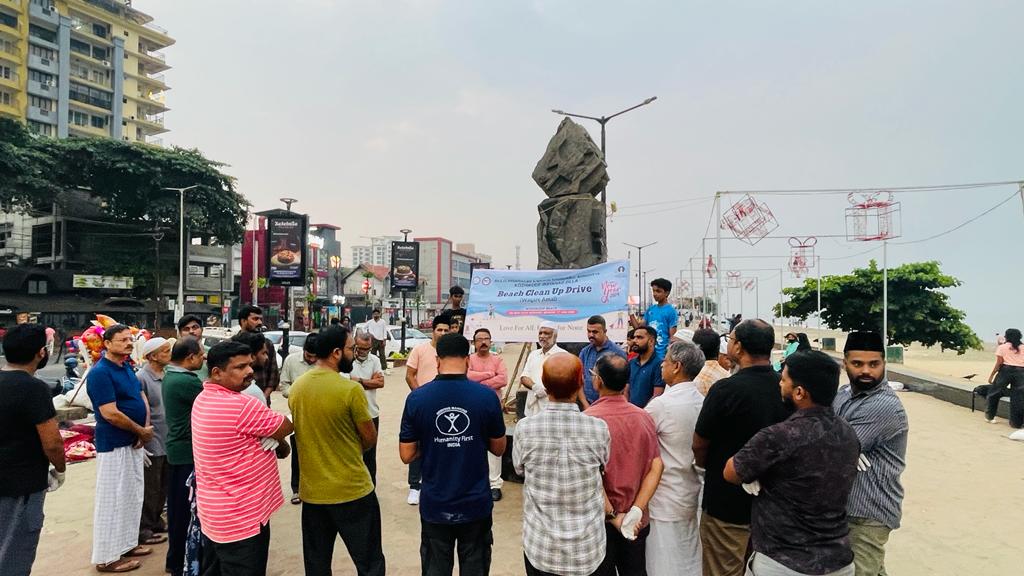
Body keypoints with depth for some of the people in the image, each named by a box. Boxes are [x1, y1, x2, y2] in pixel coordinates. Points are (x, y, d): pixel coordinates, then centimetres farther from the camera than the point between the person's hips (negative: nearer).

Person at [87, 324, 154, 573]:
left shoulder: (127, 367, 8)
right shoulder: (100, 373, -18)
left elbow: (141, 398, 11)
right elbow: (110, 414, -23)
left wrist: (145, 430, -4)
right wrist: (142, 431, -12)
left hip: (133, 442, 9)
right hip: (114, 445, -9)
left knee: (133, 495, 16)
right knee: (112, 499, 1)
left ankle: (127, 543, 30)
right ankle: (106, 557, 12)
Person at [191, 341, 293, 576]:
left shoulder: (203, 399, 4)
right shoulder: (241, 406, -27)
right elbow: (286, 427, -14)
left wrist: (277, 441, -4)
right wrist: (281, 444, 7)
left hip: (214, 512, 9)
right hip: (241, 516, -9)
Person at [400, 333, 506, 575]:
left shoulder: (416, 398, -11)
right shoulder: (487, 396, -12)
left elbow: (407, 455, -5)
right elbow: (498, 448, 0)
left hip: (435, 506, 0)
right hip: (476, 505, 0)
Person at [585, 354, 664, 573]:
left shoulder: (588, 419, -20)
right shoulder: (644, 417, -5)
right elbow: (656, 467, -7)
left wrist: (612, 515, -15)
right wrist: (637, 510, -11)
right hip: (637, 522, 4)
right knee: (634, 570, 22)